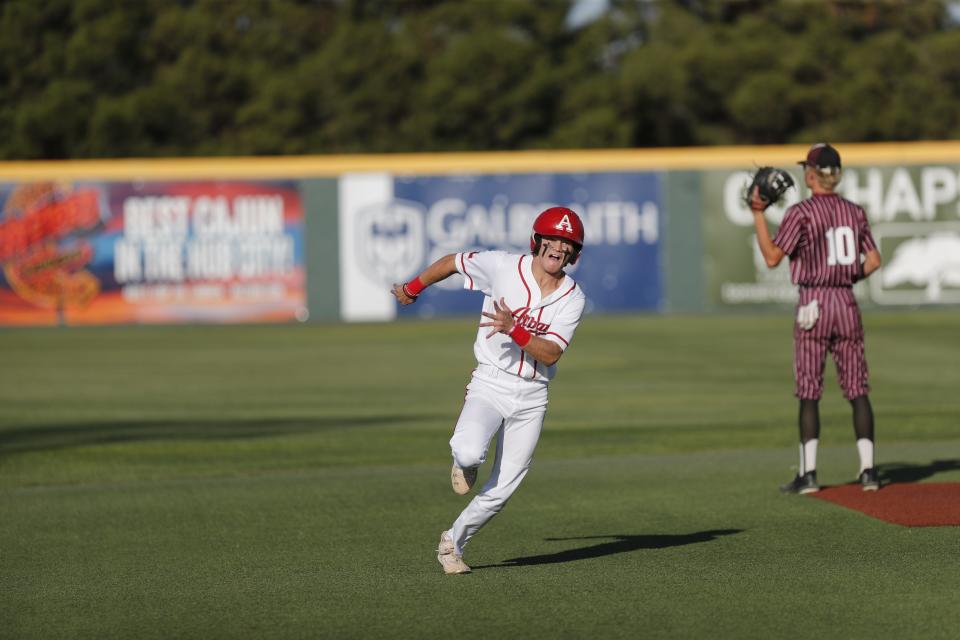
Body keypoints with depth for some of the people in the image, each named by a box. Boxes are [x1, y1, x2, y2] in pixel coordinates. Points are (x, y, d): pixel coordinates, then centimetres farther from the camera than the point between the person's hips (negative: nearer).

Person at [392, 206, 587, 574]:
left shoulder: (573, 299, -4)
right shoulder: (503, 267, -7)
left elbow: (551, 354, -14)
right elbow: (452, 262, 10)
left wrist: (514, 329, -29)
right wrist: (412, 288, 21)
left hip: (532, 398, 2)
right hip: (490, 384, -2)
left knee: (501, 490, -1)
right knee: (470, 451, -30)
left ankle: (453, 543, 21)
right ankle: (464, 461, 9)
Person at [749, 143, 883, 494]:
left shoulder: (801, 212, -9)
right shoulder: (854, 211, 7)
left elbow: (772, 257, -12)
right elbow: (874, 260, 7)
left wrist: (758, 215, -7)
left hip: (813, 304, -4)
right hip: (847, 304, 4)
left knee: (809, 392, -1)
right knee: (857, 389, 5)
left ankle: (808, 474, -4)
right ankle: (868, 470, 2)